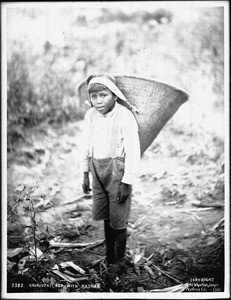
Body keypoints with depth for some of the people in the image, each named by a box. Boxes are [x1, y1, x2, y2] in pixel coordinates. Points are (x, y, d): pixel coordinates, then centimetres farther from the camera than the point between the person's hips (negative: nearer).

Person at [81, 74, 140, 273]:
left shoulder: (125, 117, -16)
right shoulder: (90, 116, 3)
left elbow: (133, 151, -15)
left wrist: (127, 182, -15)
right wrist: (85, 174, 15)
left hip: (117, 170, -5)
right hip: (98, 171, 6)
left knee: (117, 220, 3)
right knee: (105, 218, 15)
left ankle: (119, 262, 22)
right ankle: (108, 259, 31)